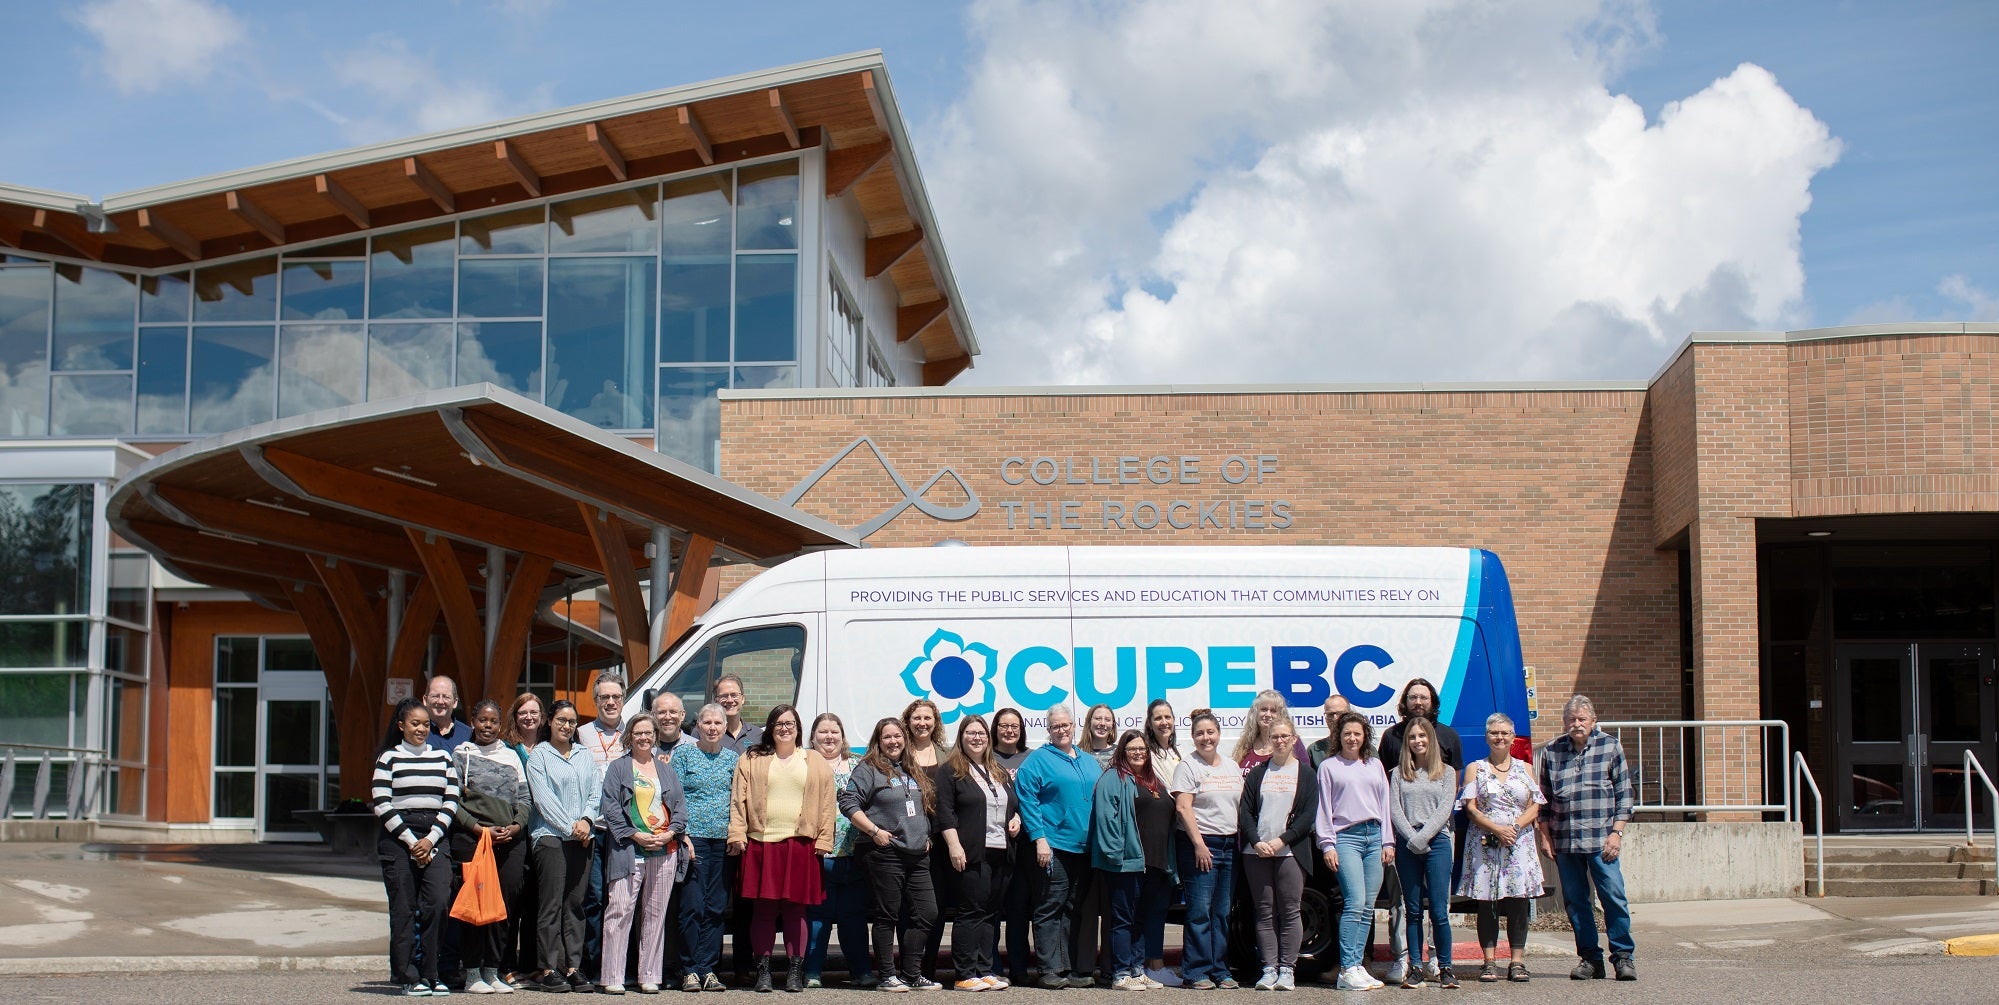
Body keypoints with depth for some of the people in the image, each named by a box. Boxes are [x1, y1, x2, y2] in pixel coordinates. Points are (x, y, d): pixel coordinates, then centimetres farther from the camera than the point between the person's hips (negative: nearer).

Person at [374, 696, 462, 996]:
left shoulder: (442, 758, 13)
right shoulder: (389, 758, 4)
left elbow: (451, 802, 8)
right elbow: (381, 804, -4)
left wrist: (431, 839, -5)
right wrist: (411, 841, -9)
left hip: (434, 839, 2)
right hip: (397, 839, -2)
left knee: (438, 902, -12)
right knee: (404, 909, -3)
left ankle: (430, 974, -4)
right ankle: (408, 977, 4)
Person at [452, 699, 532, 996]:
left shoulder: (511, 756, 18)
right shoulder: (461, 755, 7)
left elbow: (524, 798, 15)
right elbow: (453, 801, 0)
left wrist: (516, 826, -4)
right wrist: (479, 829, -11)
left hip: (512, 840, 3)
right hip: (471, 839, -3)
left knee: (505, 904, 1)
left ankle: (492, 972, 9)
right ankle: (472, 974, -2)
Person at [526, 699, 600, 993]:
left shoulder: (584, 756, 17)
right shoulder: (539, 755, 3)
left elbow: (595, 792, 12)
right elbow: (543, 798, -6)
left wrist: (586, 819, -7)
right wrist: (569, 826, -12)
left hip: (582, 837, 4)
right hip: (550, 835, -4)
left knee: (575, 904, 5)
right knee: (551, 905, -6)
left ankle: (573, 967, 7)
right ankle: (550, 969, -5)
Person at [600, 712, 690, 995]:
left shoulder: (666, 770, 17)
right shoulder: (618, 768, 6)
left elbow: (681, 805, 12)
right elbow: (609, 806, -2)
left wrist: (670, 832, -5)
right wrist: (635, 835, -12)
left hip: (664, 849, 4)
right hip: (629, 849, -3)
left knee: (655, 913, 5)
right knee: (619, 910, -9)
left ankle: (650, 976, 9)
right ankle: (613, 977, -7)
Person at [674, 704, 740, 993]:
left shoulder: (732, 758, 13)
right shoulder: (684, 755, 3)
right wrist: (683, 836, -11)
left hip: (723, 839, 4)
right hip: (694, 836, -3)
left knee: (716, 908, 3)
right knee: (693, 906, -6)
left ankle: (708, 969, 8)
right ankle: (690, 971, -1)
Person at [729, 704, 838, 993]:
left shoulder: (816, 764, 12)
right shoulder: (751, 760, 11)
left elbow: (827, 804, 8)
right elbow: (738, 799, 6)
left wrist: (824, 840, 0)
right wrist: (737, 834, -3)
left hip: (801, 845, 0)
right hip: (761, 843, 0)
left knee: (796, 910, 2)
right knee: (763, 909, 0)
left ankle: (795, 971, 8)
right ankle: (763, 971, 6)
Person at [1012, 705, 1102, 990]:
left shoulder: (1090, 763, 18)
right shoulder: (1038, 760, -1)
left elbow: (1101, 800, 23)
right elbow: (1027, 800, -9)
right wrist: (1039, 838, -16)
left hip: (1084, 848, 6)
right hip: (1053, 846, -6)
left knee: (1074, 910, 9)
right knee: (1050, 909, -5)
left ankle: (1072, 968, 13)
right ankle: (1050, 970, -4)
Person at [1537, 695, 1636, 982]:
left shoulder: (1610, 747, 4)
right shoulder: (1551, 751, 10)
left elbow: (1623, 793, 4)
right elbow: (1544, 797, 15)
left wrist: (1616, 832, -5)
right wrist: (1545, 836, 8)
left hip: (1601, 840, -3)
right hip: (1564, 841, 3)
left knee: (1614, 896, -6)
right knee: (1574, 901, 5)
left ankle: (1623, 956, 4)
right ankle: (1590, 957, 13)